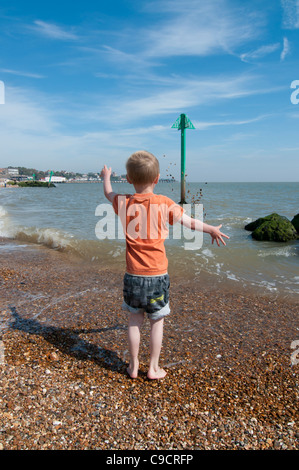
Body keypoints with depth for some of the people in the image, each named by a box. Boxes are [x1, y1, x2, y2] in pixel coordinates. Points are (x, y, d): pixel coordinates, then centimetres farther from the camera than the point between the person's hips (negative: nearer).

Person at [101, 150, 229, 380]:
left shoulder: (124, 203, -3)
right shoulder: (165, 204, -8)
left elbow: (109, 193, 19)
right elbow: (190, 222, 2)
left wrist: (106, 176, 40)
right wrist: (212, 230, 20)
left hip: (133, 276, 2)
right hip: (157, 276, -2)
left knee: (135, 320, 16)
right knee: (157, 322, 14)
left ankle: (133, 366, 29)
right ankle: (153, 368, 25)